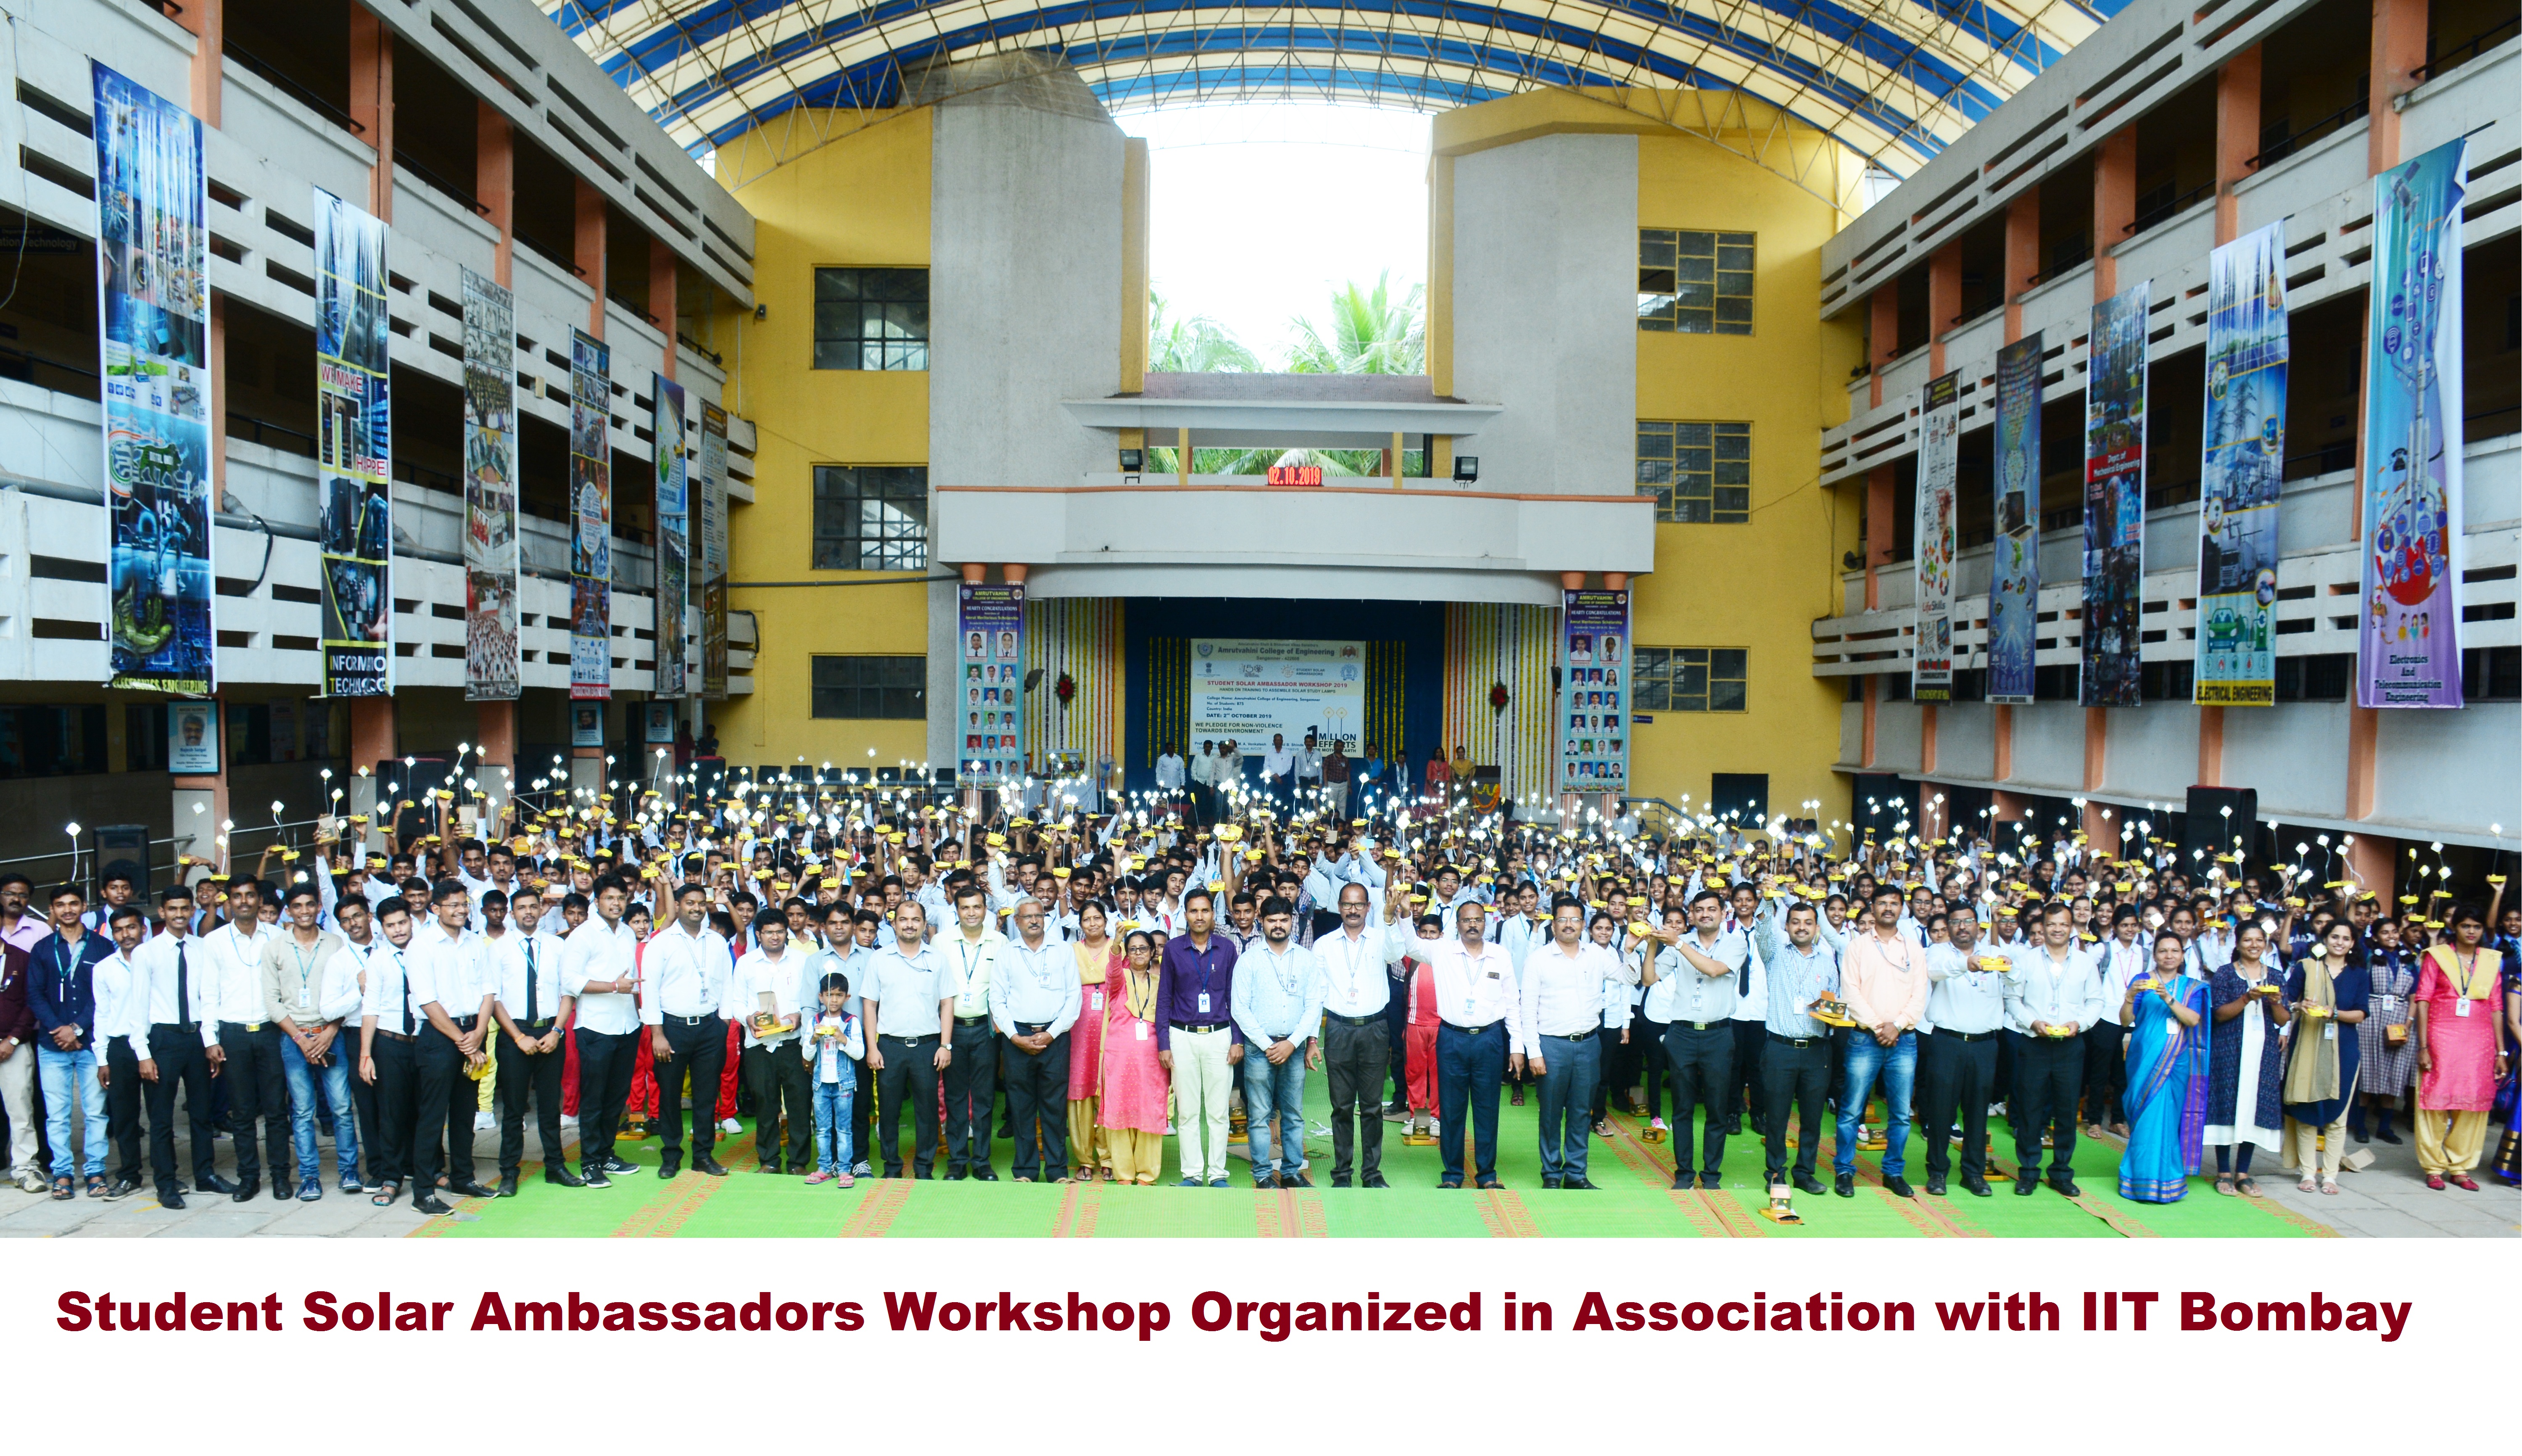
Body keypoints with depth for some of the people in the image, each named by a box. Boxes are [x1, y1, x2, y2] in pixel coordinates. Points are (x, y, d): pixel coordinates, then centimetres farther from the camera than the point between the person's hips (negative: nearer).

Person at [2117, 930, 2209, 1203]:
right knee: (2148, 1117, -5)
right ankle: (2147, 1180, 3)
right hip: (2146, 1059, -2)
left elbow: (2194, 1019, -8)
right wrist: (2131, 996, -21)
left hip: (2177, 1062, 2)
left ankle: (2167, 1177, 14)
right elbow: (2125, 1021, -3)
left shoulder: (2192, 987, 9)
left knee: (2170, 1118, 2)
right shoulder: (2142, 980, 4)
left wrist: (2168, 999, -21)